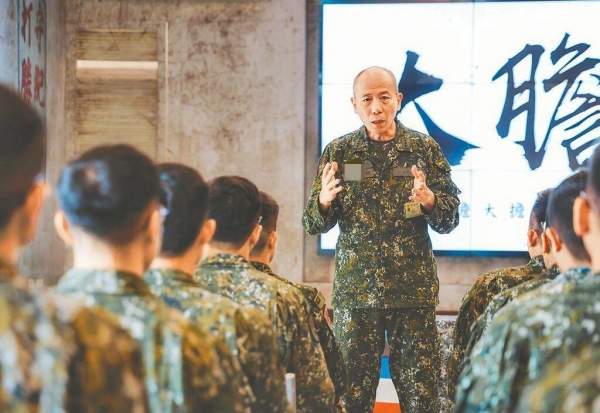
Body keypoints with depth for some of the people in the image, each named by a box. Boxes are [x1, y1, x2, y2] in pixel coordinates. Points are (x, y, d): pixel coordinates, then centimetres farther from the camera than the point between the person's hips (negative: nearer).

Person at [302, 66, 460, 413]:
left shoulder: (425, 149, 3)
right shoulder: (339, 152, 4)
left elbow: (450, 220, 2)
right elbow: (313, 225, 6)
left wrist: (428, 200, -19)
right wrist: (324, 202, -17)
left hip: (414, 289, 0)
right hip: (355, 290, 1)